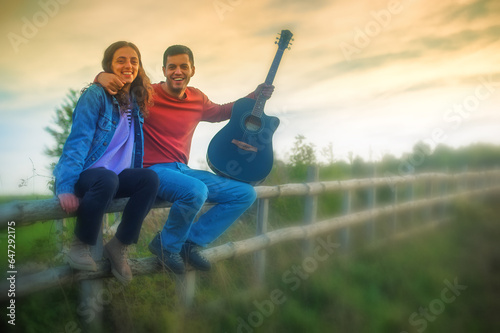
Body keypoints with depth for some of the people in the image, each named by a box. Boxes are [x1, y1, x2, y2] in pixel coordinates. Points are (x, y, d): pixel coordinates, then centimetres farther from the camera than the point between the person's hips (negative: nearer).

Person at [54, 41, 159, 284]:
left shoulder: (136, 101, 12)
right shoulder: (96, 95, -7)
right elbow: (77, 142, -14)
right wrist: (65, 187, -22)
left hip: (117, 177, 5)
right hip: (85, 175, -5)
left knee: (150, 178, -25)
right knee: (107, 178, -38)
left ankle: (119, 246, -11)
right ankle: (80, 245, -14)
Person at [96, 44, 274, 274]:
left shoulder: (197, 98, 11)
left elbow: (220, 112, 30)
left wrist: (254, 97, 21)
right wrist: (101, 77, -30)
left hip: (182, 169, 7)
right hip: (152, 170, -7)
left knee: (245, 193, 0)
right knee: (196, 191, -39)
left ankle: (191, 242, 0)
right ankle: (167, 245, -9)